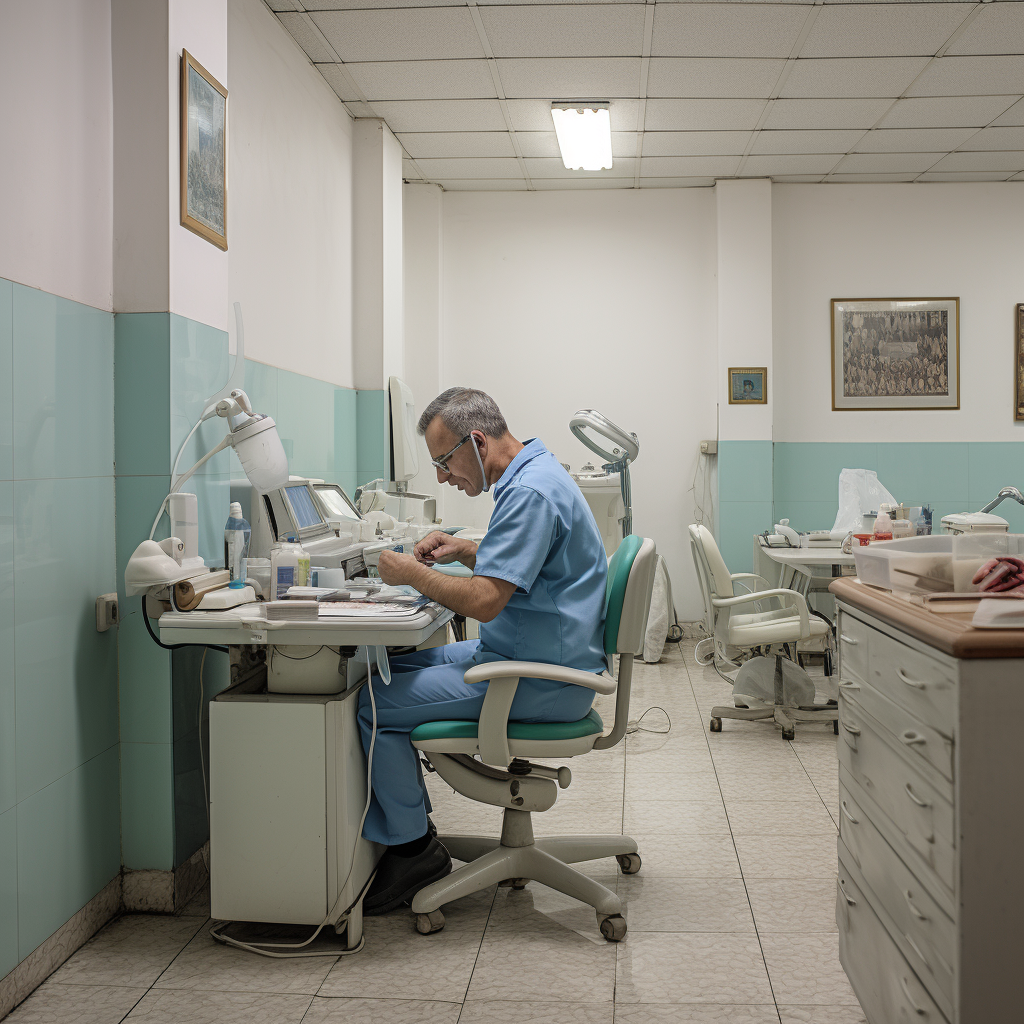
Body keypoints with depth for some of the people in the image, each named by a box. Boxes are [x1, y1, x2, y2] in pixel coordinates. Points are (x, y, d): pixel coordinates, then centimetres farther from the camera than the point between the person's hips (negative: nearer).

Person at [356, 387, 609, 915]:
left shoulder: (529, 492, -22)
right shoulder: (533, 473, 12)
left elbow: (484, 601, -27)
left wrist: (412, 573, -12)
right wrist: (464, 550, 9)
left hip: (542, 680, -11)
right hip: (534, 658, 11)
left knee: (374, 704, -13)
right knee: (389, 670, 14)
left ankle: (413, 848, 4)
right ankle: (404, 827, 19)